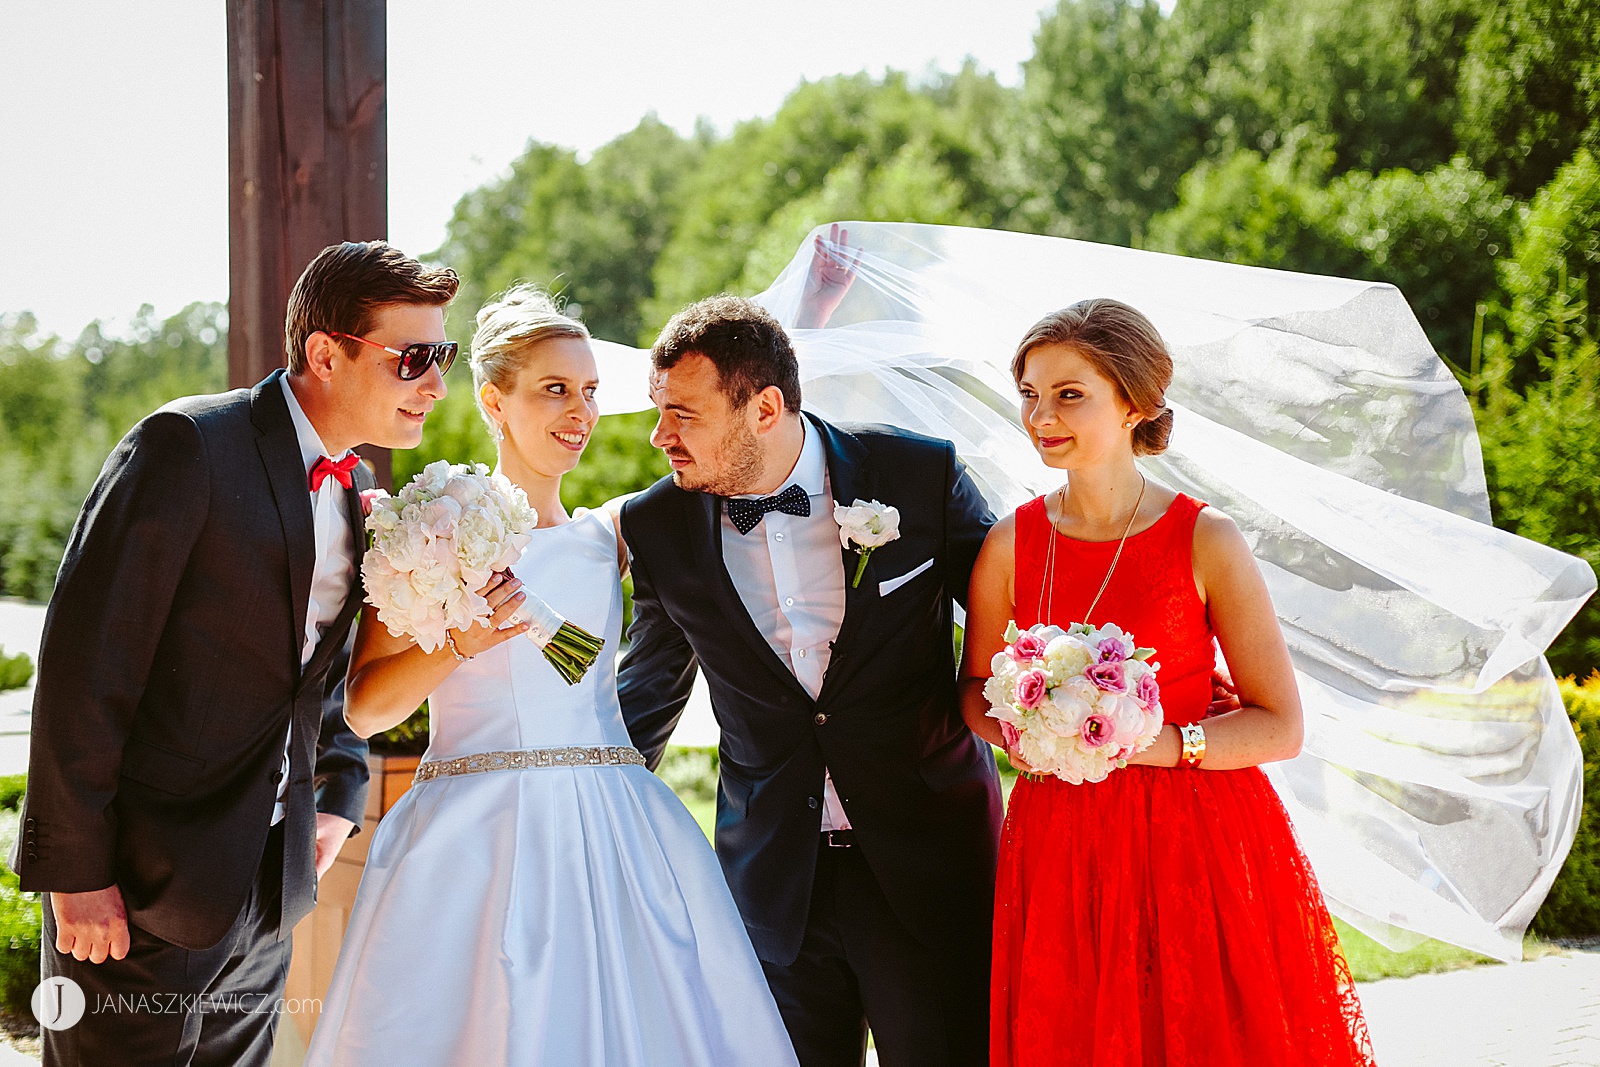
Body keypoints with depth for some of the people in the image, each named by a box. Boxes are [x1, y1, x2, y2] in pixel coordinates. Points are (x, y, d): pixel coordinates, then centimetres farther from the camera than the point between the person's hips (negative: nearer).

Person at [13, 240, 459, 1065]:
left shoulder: (354, 487, 10)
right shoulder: (187, 447, -14)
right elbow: (85, 661, -17)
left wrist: (338, 795, 7)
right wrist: (76, 869, -19)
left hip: (269, 888, 7)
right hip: (142, 888, -7)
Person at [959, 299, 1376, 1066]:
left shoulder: (1206, 542, -8)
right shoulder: (1011, 545, 1)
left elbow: (1281, 728, -8)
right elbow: (975, 689, 15)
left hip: (1200, 840, -2)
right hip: (1062, 849, 2)